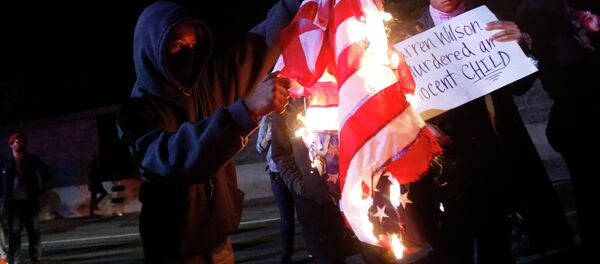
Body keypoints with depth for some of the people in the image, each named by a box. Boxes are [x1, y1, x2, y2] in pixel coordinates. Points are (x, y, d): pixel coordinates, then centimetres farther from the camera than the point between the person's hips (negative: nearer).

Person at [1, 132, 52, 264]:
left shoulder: (33, 159, 7)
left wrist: (42, 189, 9)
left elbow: (46, 175, 15)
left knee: (34, 230, 4)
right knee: (14, 232, -1)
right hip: (12, 202, -1)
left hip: (30, 200, 2)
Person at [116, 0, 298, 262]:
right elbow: (172, 157, -33)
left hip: (219, 237, 5)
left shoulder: (212, 79, 0)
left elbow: (266, 38, 1)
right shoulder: (136, 111, -14)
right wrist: (247, 109, -44)